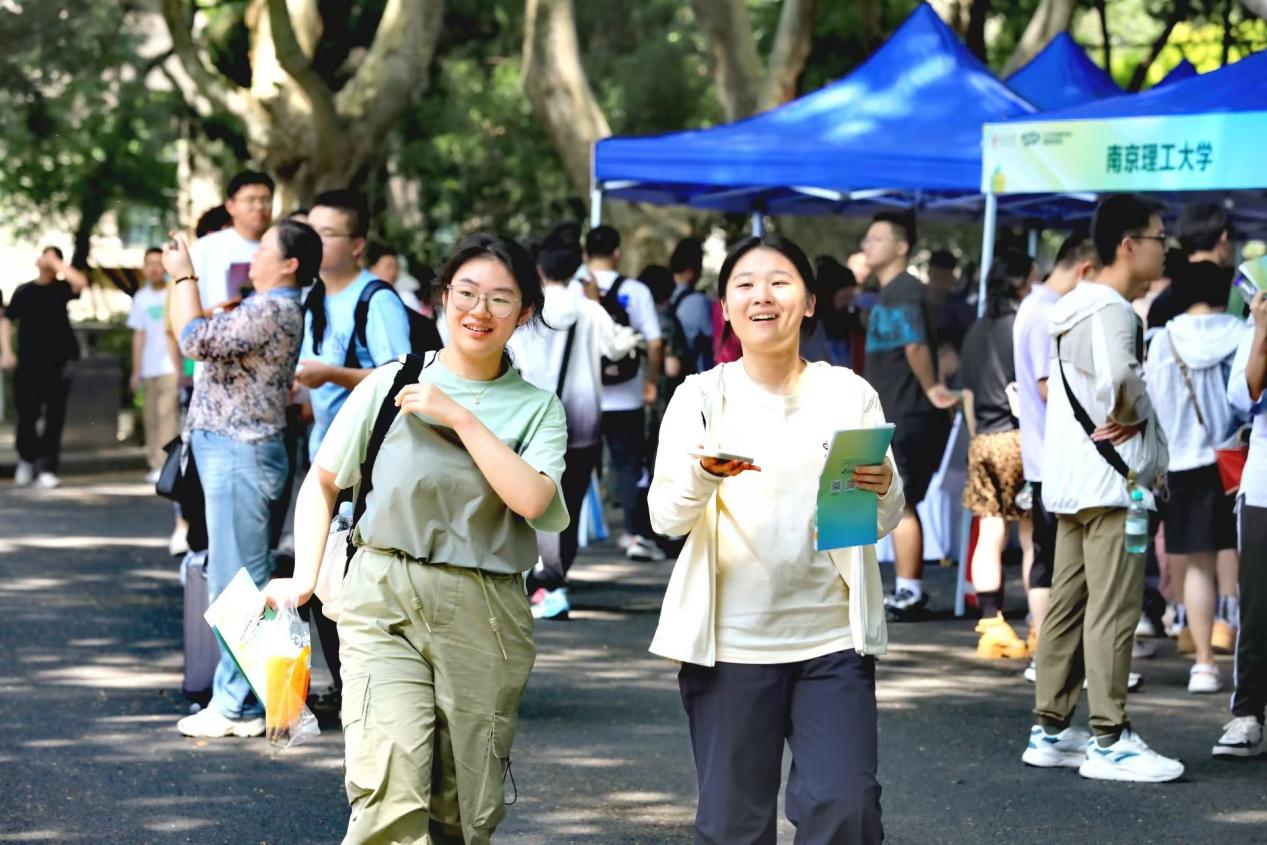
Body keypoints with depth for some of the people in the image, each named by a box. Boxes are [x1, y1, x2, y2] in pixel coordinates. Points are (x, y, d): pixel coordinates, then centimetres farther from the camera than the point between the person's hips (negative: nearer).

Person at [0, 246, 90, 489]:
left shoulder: (61, 289, 5)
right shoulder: (24, 292, 9)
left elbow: (81, 282, -16)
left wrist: (55, 262, -8)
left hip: (57, 365, -1)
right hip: (28, 364, 1)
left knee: (54, 418, -3)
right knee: (27, 416, 1)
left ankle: (48, 468, 1)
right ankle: (26, 460, 23)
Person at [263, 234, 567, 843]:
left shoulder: (537, 408, 8)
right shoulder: (390, 385, 6)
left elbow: (531, 499, -10)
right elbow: (322, 482, 15)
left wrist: (459, 416, -8)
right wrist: (305, 577, 6)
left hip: (484, 615, 2)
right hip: (383, 602, -2)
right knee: (390, 794, -19)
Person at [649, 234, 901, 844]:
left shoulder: (850, 394, 6)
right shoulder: (701, 397, 4)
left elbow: (883, 523, 4)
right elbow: (665, 518, -5)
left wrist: (881, 491, -20)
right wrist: (704, 477, -27)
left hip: (832, 639, 1)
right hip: (729, 640, 0)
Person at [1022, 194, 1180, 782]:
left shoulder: (1078, 309, 17)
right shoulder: (1112, 311, -15)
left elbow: (1056, 387, 25)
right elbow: (1120, 379, -29)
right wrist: (1130, 417, -10)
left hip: (1072, 484, 10)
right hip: (1112, 480, -10)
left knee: (1068, 606, 12)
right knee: (1113, 611, -7)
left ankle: (1050, 731, 16)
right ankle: (1109, 740, -6)